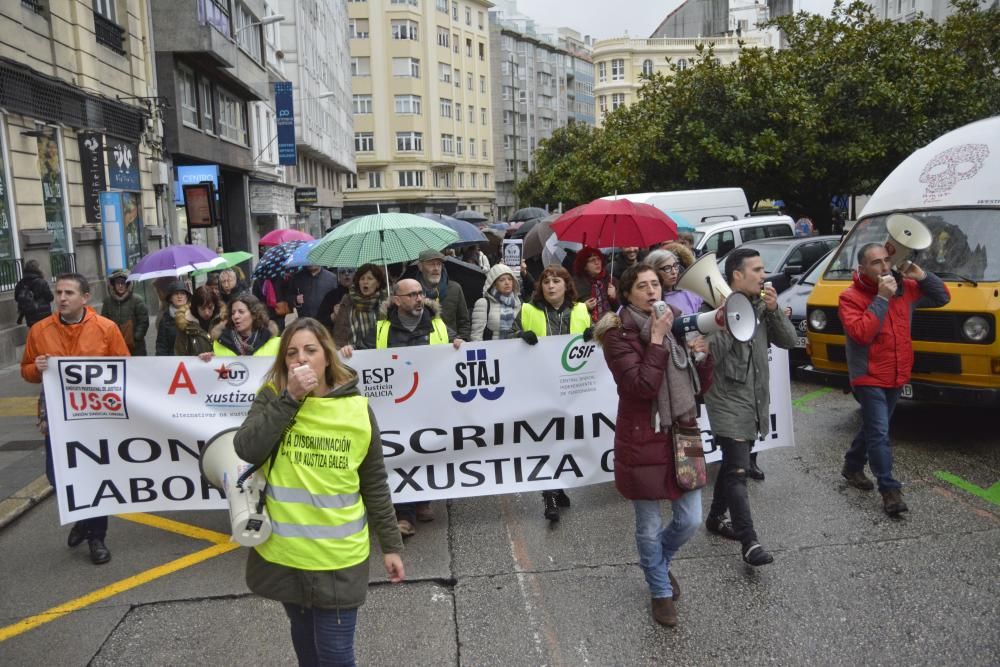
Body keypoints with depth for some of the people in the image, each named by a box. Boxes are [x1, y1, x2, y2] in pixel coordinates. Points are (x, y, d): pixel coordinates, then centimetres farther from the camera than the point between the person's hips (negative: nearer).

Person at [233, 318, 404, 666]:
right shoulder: (272, 397, -3)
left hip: (338, 557, -2)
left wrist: (390, 545, 2)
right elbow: (247, 450, -21)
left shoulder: (357, 409, -7)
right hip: (282, 553, 2)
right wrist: (290, 397, -23)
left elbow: (375, 484, 0)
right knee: (304, 637, 22)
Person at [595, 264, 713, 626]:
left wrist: (703, 356, -9)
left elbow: (701, 385, 9)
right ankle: (662, 592, 33)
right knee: (650, 527, 9)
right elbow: (641, 386, -23)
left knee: (690, 520, 12)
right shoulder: (618, 334, -11)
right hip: (642, 441, -5)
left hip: (682, 434, 5)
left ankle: (659, 562, 43)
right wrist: (657, 339, -23)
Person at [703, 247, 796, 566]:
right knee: (737, 471, -10)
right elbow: (709, 356, -19)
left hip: (755, 402, 7)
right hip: (728, 403, -7)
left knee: (732, 465, 18)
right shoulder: (716, 307, -12)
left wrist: (774, 309, -10)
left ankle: (716, 518, 34)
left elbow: (789, 341, 2)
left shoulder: (761, 306, 8)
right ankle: (749, 542, -8)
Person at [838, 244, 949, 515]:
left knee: (873, 428, 20)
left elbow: (942, 297, 13)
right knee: (880, 434, -9)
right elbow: (861, 333, -26)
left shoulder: (904, 288, 3)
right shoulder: (851, 297, -14)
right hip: (869, 378, -6)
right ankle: (890, 490, -3)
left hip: (896, 377, 6)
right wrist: (881, 299, -27)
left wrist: (921, 276, -5)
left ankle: (852, 467, 39)